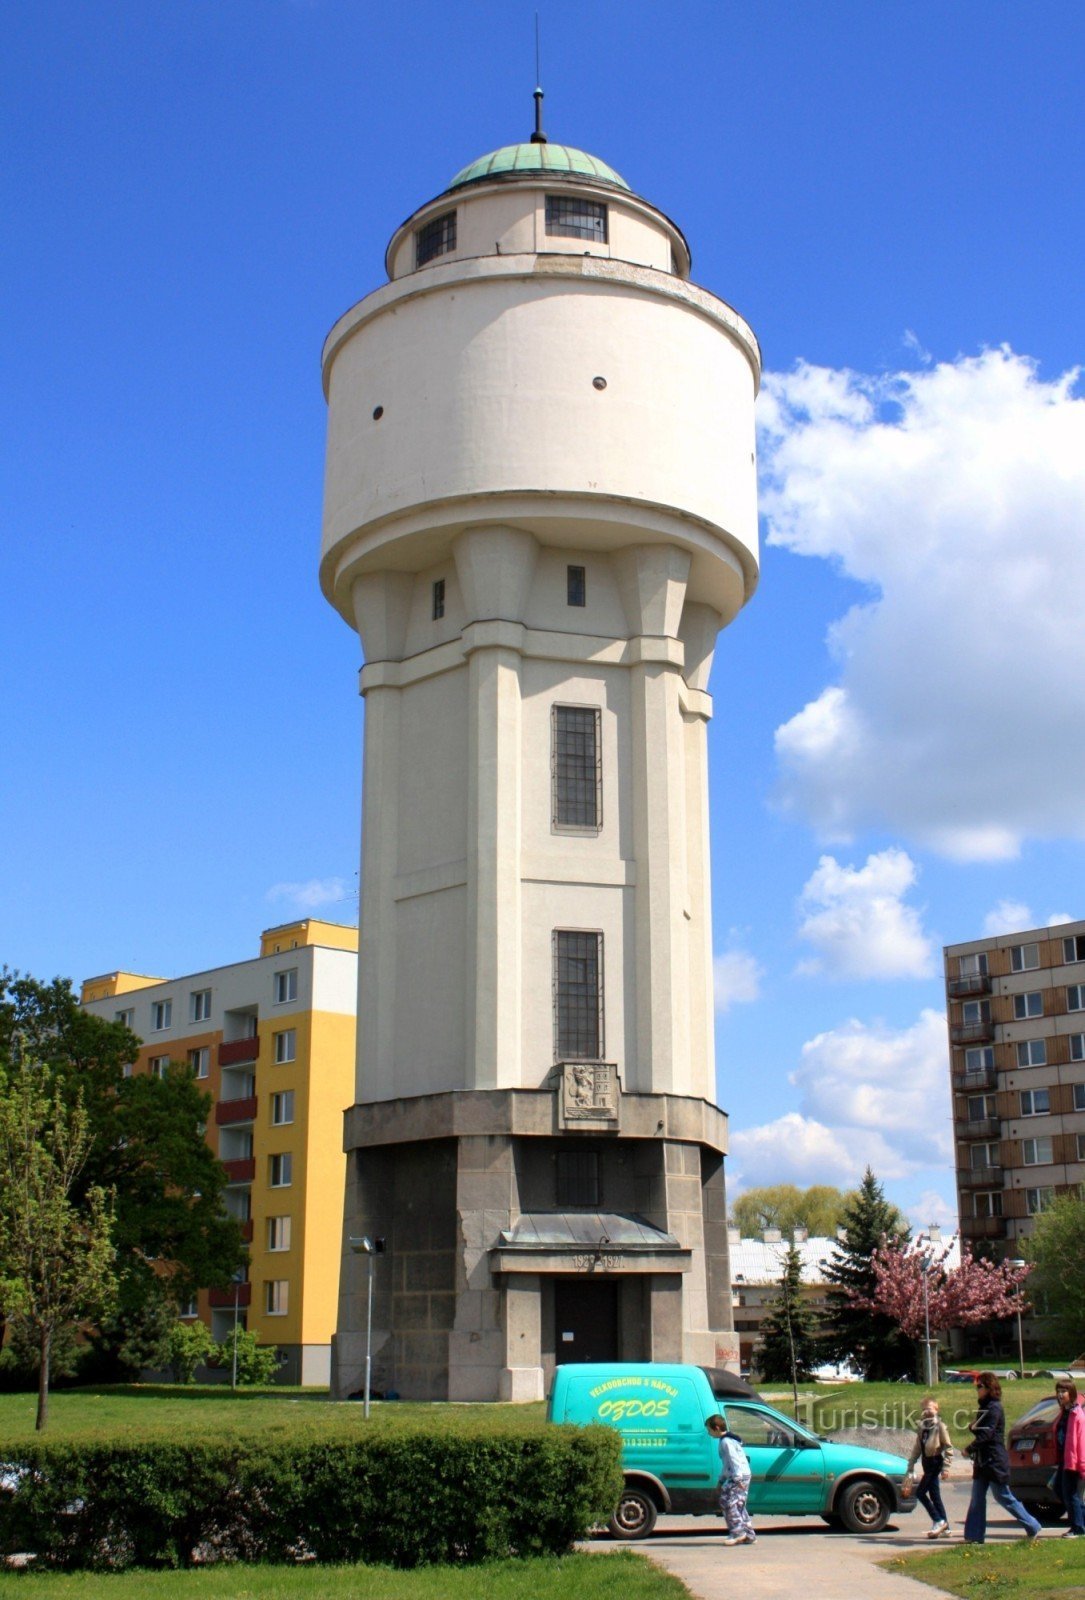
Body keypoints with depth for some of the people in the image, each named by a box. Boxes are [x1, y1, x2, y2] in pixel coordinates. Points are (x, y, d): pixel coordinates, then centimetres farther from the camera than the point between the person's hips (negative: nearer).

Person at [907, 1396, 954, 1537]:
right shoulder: (922, 1427, 13)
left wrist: (945, 1467, -15)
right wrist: (910, 1465, 15)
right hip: (926, 1462, 8)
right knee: (934, 1495, 9)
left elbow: (948, 1447, -10)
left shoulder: (940, 1426, -8)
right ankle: (945, 1526, 15)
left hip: (935, 1461, -8)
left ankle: (938, 1521, -4)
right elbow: (917, 1447, 18)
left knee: (920, 1492, -12)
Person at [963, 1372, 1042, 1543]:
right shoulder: (984, 1407, 15)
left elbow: (986, 1434, -20)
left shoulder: (994, 1408, -15)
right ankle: (974, 1536, 7)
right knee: (977, 1499, 6)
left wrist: (969, 1449, -12)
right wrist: (972, 1427, -1)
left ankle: (1032, 1527, 9)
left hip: (995, 1462, -10)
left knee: (1004, 1497, -3)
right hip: (982, 1461, 10)